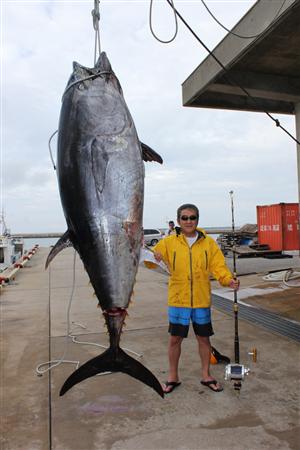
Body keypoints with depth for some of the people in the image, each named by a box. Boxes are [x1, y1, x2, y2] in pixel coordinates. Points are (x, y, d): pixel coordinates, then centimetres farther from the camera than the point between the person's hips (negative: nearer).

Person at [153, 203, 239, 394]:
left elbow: (218, 266, -3)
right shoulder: (169, 242, -2)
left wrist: (229, 280, -21)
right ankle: (173, 377, 29)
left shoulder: (208, 242, 0)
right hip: (178, 300, -1)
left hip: (202, 300, 1)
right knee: (175, 338, 9)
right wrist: (154, 257, -32)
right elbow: (155, 255, -8)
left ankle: (206, 375, 35)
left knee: (204, 337, 15)